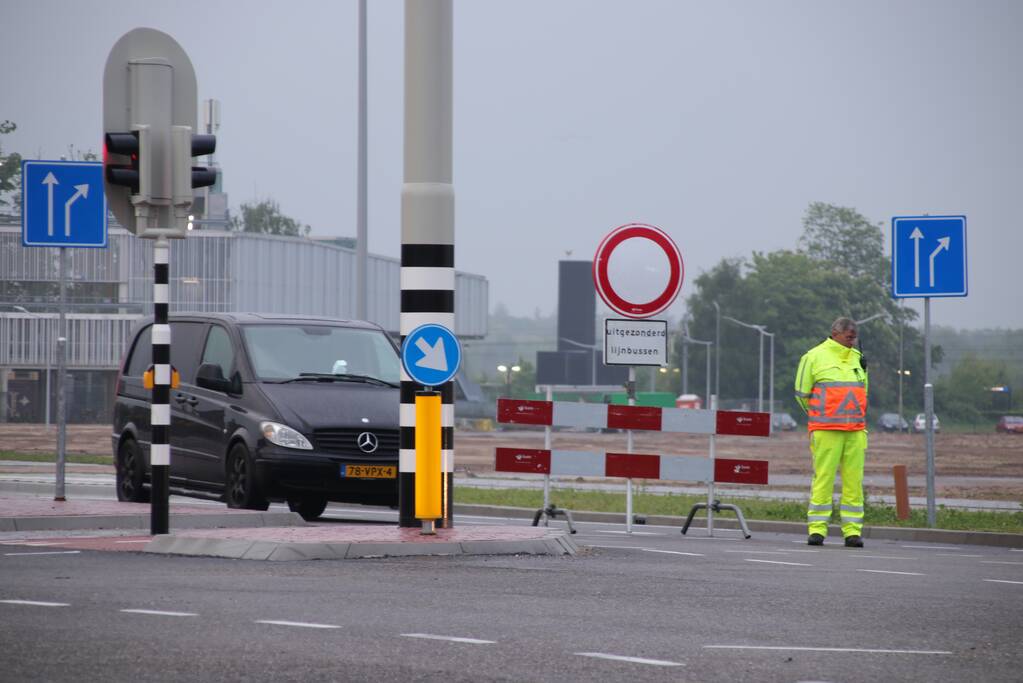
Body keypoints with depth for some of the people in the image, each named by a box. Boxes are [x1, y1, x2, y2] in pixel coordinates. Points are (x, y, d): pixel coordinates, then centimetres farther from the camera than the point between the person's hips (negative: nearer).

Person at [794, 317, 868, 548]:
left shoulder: (857, 358, 15)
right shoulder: (814, 357, -1)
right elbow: (802, 392, 5)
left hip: (856, 431, 5)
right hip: (826, 431, -5)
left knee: (854, 480, 1)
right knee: (823, 479, -6)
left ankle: (853, 530, 4)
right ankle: (817, 529, -2)